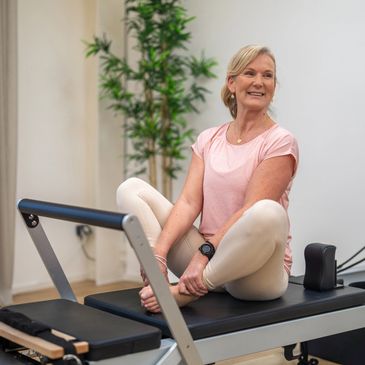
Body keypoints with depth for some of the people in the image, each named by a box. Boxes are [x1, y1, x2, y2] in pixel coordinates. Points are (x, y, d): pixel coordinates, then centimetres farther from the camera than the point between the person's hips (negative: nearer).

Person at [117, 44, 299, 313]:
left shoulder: (280, 142, -5)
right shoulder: (209, 139, 9)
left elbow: (251, 212, -16)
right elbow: (189, 202, -2)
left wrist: (205, 252, -26)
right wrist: (158, 251, -19)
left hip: (255, 271, -4)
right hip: (206, 254, 5)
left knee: (269, 213, -39)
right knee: (131, 189, -5)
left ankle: (185, 291, -26)